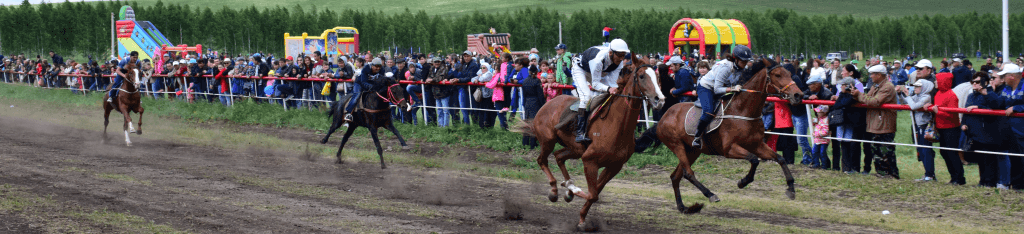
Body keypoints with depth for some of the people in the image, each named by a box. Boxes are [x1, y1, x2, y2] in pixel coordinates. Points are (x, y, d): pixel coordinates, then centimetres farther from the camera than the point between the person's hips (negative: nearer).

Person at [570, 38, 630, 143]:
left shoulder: (619, 61, -23)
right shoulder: (598, 59, -43)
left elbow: (612, 81, -19)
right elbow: (595, 84, -36)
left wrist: (615, 90, -41)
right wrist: (609, 89, -54)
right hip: (580, 69, -7)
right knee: (586, 96, -27)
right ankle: (580, 133, -29)